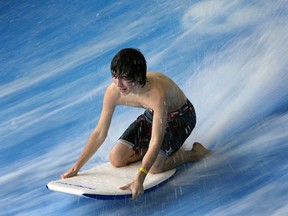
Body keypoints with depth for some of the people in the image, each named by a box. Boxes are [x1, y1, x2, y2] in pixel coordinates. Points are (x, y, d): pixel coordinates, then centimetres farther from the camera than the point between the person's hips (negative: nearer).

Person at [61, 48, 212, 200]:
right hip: (152, 115, 6)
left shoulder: (157, 94, -42)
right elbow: (99, 133, -15)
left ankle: (195, 153, 0)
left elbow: (156, 141, -43)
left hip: (180, 116, -6)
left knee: (153, 166, -24)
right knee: (116, 159, -4)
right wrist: (76, 167, -14)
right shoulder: (113, 92, -24)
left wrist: (139, 179, -52)